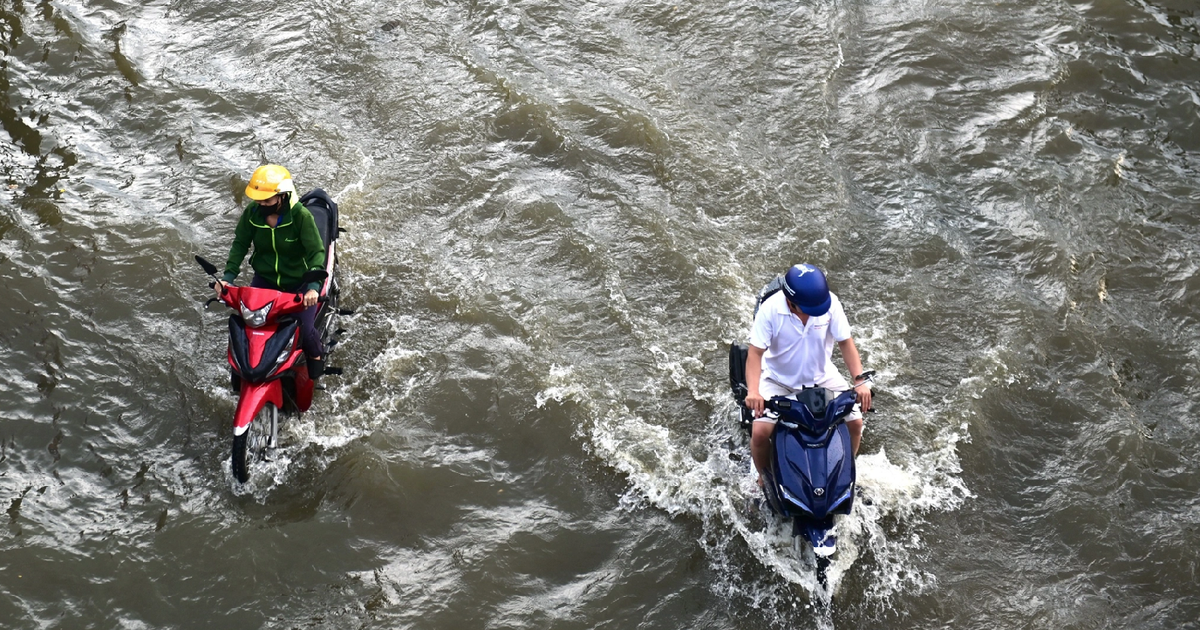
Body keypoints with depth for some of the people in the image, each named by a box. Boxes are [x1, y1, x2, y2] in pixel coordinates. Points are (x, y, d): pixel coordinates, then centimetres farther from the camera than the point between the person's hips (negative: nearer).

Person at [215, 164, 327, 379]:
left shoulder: (301, 216, -23)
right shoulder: (252, 213, -12)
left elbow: (316, 252, -26)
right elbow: (240, 244, -3)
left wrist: (313, 286, -40)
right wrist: (228, 276, -16)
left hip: (298, 282, -3)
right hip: (264, 279, 3)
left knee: (305, 331, -15)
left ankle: (316, 354, 23)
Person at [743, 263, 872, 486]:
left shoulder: (831, 303, -20)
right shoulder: (770, 309, -26)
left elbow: (845, 342, -13)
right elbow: (755, 352, -24)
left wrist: (860, 381, -25)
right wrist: (753, 391, -40)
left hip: (822, 376, 2)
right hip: (778, 380, -2)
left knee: (855, 421, -10)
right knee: (760, 432, -20)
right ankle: (764, 476, 12)